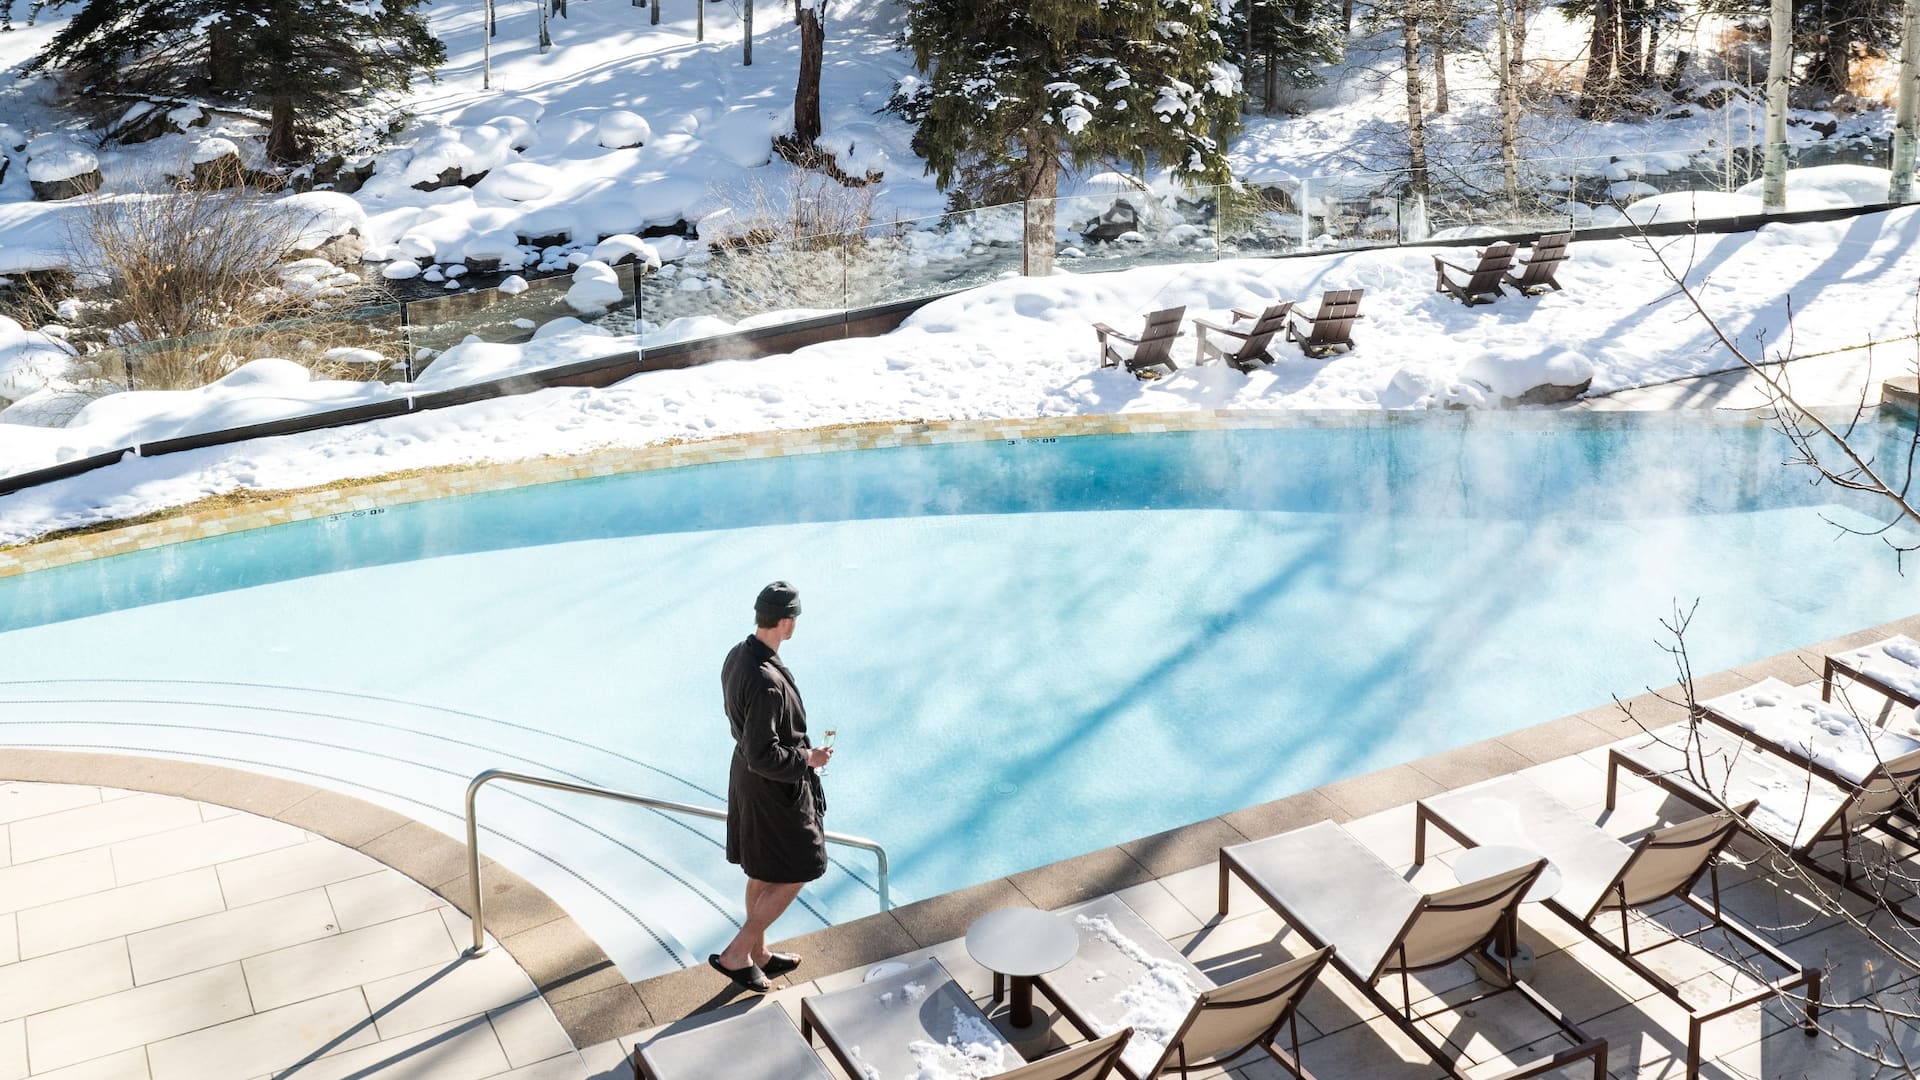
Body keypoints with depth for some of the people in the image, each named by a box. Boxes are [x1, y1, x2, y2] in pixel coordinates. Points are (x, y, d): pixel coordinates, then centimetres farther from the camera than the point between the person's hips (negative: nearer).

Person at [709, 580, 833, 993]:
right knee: (793, 875, 9)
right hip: (775, 789, -9)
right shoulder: (767, 683, -33)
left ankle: (758, 955, 38)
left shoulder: (737, 657, -4)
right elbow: (762, 756, -31)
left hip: (746, 778, 9)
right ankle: (735, 954, 13)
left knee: (762, 875, 23)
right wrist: (808, 759, -16)